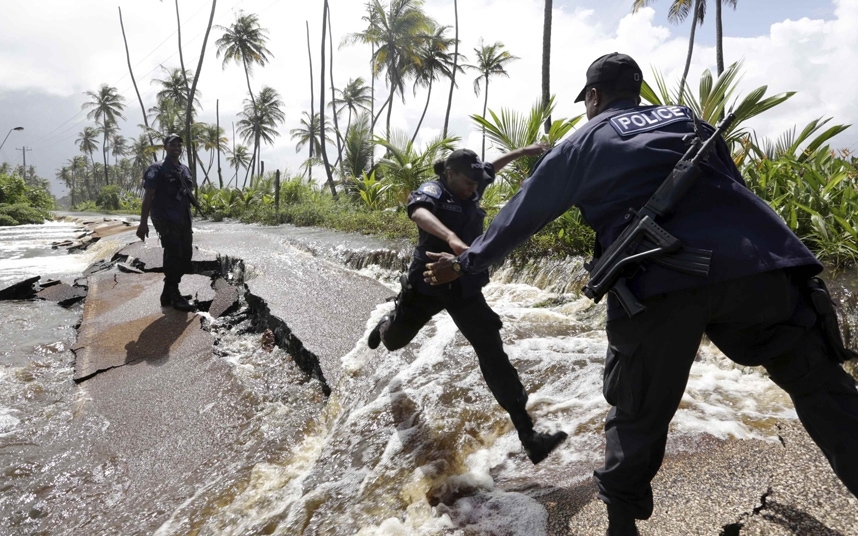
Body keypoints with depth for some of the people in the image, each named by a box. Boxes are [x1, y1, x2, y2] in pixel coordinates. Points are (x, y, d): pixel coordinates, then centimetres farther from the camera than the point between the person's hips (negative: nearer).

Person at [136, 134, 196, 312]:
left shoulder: (185, 170, 16)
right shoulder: (157, 169, -4)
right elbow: (148, 197, -9)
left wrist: (189, 220, 18)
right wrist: (143, 223, -16)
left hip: (183, 220, 8)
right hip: (166, 219, -7)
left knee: (185, 255, 7)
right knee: (174, 255, -10)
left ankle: (168, 293, 20)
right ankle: (174, 296, -1)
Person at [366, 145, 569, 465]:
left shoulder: (469, 189, 4)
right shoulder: (431, 191, -16)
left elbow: (492, 167, 25)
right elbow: (419, 212, -41)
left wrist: (523, 152, 29)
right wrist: (451, 238, -58)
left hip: (466, 289, 4)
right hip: (427, 284, -3)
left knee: (492, 353, -8)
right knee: (394, 340, 21)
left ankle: (528, 436, -9)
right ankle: (385, 326, 63)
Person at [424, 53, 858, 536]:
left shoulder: (582, 142, 20)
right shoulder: (689, 119, 28)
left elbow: (522, 215, 23)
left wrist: (466, 263, 34)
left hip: (654, 278, -2)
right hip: (758, 259, 3)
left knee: (640, 412, 14)